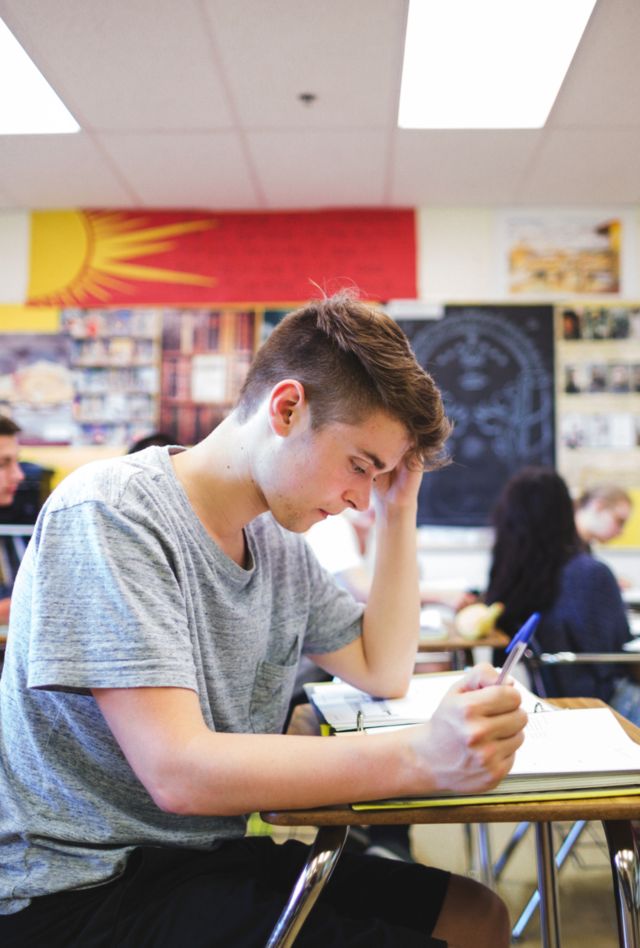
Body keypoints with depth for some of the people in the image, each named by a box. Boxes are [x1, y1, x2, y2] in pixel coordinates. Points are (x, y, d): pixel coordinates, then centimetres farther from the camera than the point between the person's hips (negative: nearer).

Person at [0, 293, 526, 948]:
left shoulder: (278, 540, 5)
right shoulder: (111, 512, -20)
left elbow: (385, 673, 11)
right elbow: (177, 772, -27)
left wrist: (399, 512, 3)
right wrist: (424, 757, -34)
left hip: (210, 854, 8)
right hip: (76, 887, -7)